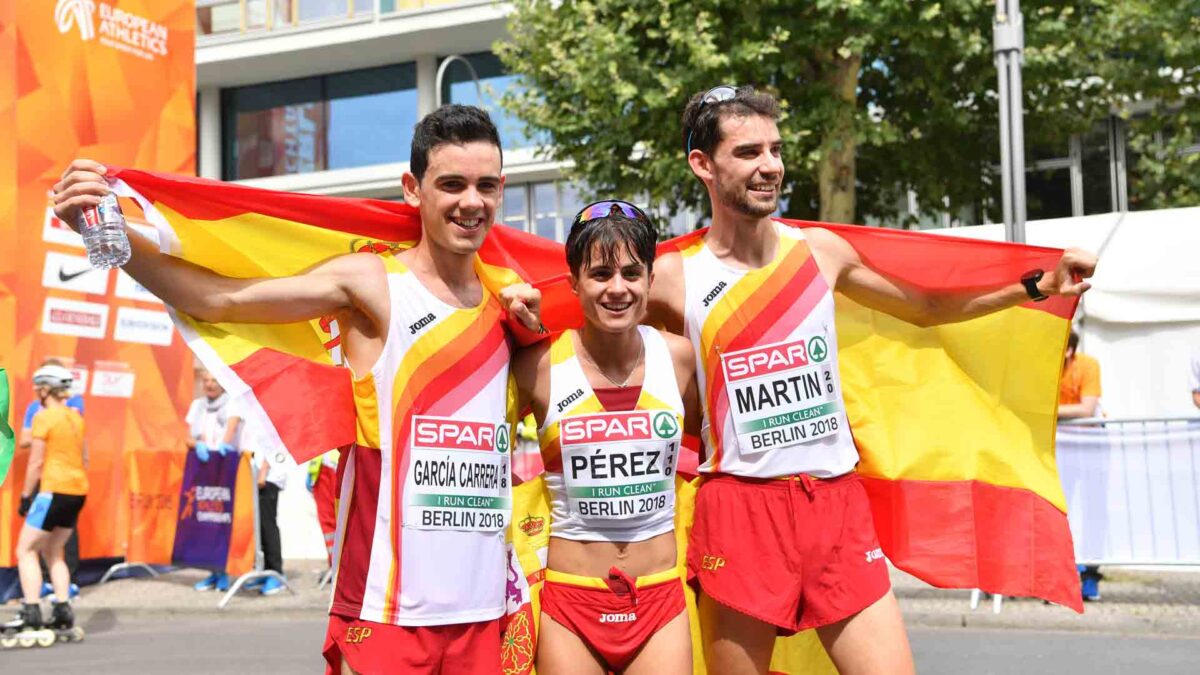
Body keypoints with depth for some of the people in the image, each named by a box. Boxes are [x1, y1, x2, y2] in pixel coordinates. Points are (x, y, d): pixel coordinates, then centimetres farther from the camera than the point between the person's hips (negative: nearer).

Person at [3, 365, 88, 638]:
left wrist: (26, 496, -4)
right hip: (78, 492, 8)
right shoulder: (76, 416, 12)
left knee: (25, 549, 0)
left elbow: (36, 463, -10)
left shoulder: (44, 416, -9)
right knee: (53, 551, 18)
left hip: (54, 490, -7)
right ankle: (62, 609, 10)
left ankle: (31, 612, -8)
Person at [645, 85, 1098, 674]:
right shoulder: (673, 278, -3)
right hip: (738, 510, -2)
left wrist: (1038, 285, 15)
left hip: (840, 504, 3)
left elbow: (926, 307, 19)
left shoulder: (821, 250, 6)